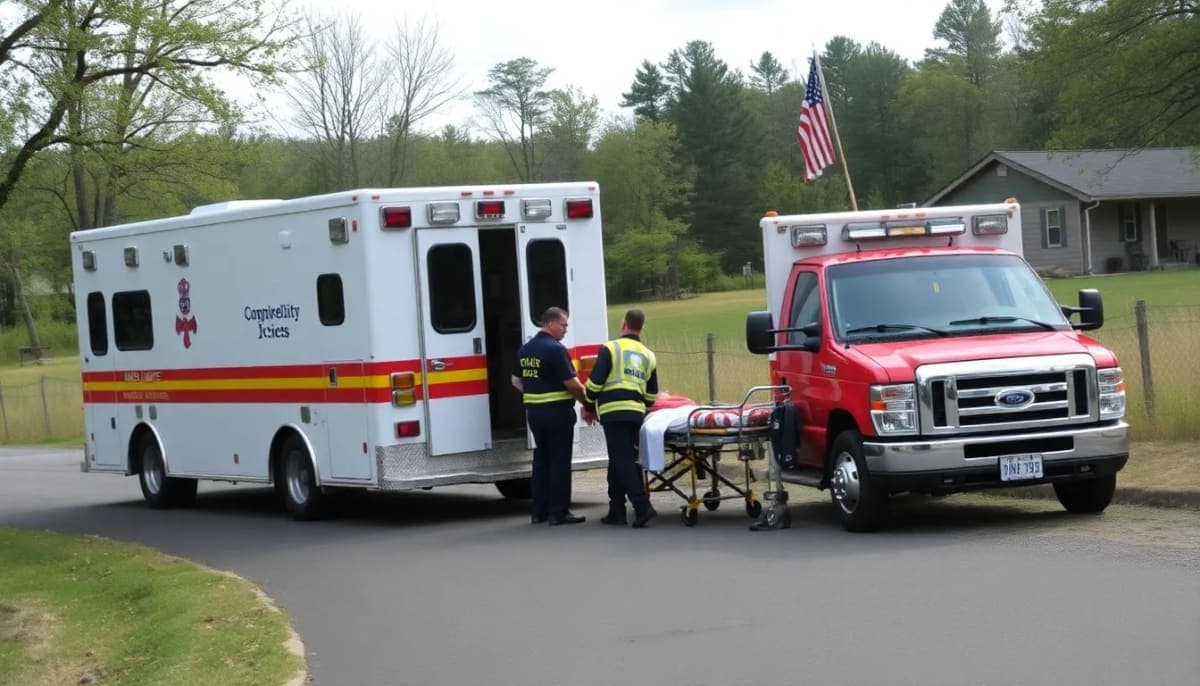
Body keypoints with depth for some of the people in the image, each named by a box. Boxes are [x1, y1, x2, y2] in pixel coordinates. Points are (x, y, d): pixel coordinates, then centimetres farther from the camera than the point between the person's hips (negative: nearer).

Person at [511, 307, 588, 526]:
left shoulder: (525, 349, 10)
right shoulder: (555, 349, -15)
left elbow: (516, 381, 18)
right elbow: (572, 383, -17)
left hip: (533, 411, 8)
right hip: (557, 411, -8)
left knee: (541, 459, 14)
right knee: (560, 461, -3)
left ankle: (540, 511, 16)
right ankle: (558, 512, -3)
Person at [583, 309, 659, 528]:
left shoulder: (610, 349, 0)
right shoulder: (648, 356, 18)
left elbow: (595, 382, -4)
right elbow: (652, 395, 19)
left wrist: (588, 407, 9)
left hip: (614, 411, -5)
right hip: (637, 413, 5)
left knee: (622, 462, -7)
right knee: (619, 462, 14)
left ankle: (642, 507, -19)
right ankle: (616, 511, 16)